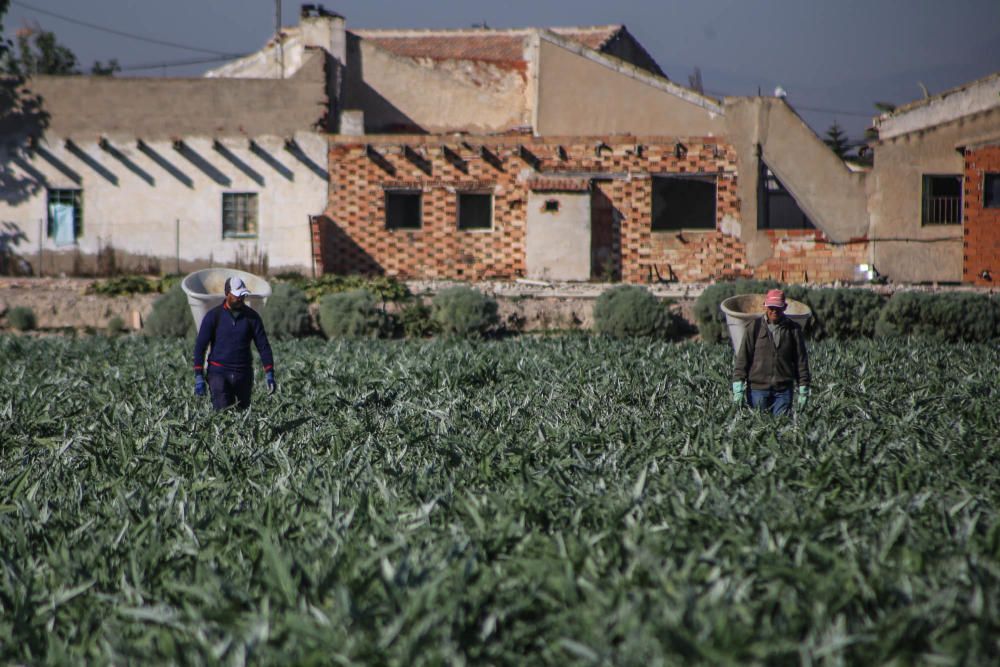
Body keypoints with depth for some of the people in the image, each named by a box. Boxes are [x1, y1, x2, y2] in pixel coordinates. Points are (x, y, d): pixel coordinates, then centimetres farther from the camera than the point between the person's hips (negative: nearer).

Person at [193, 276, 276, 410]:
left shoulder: (252, 316, 5)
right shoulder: (214, 316, -2)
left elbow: (263, 346, 6)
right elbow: (200, 346, -1)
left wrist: (269, 375, -3)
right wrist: (199, 377, -8)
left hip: (244, 374, 3)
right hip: (219, 372, -3)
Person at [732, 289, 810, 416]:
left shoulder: (793, 329, 6)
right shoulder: (754, 327, 2)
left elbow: (801, 361, 9)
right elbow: (742, 357, 0)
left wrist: (803, 391, 6)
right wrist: (738, 388, -6)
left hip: (783, 390, 1)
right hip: (758, 388, -1)